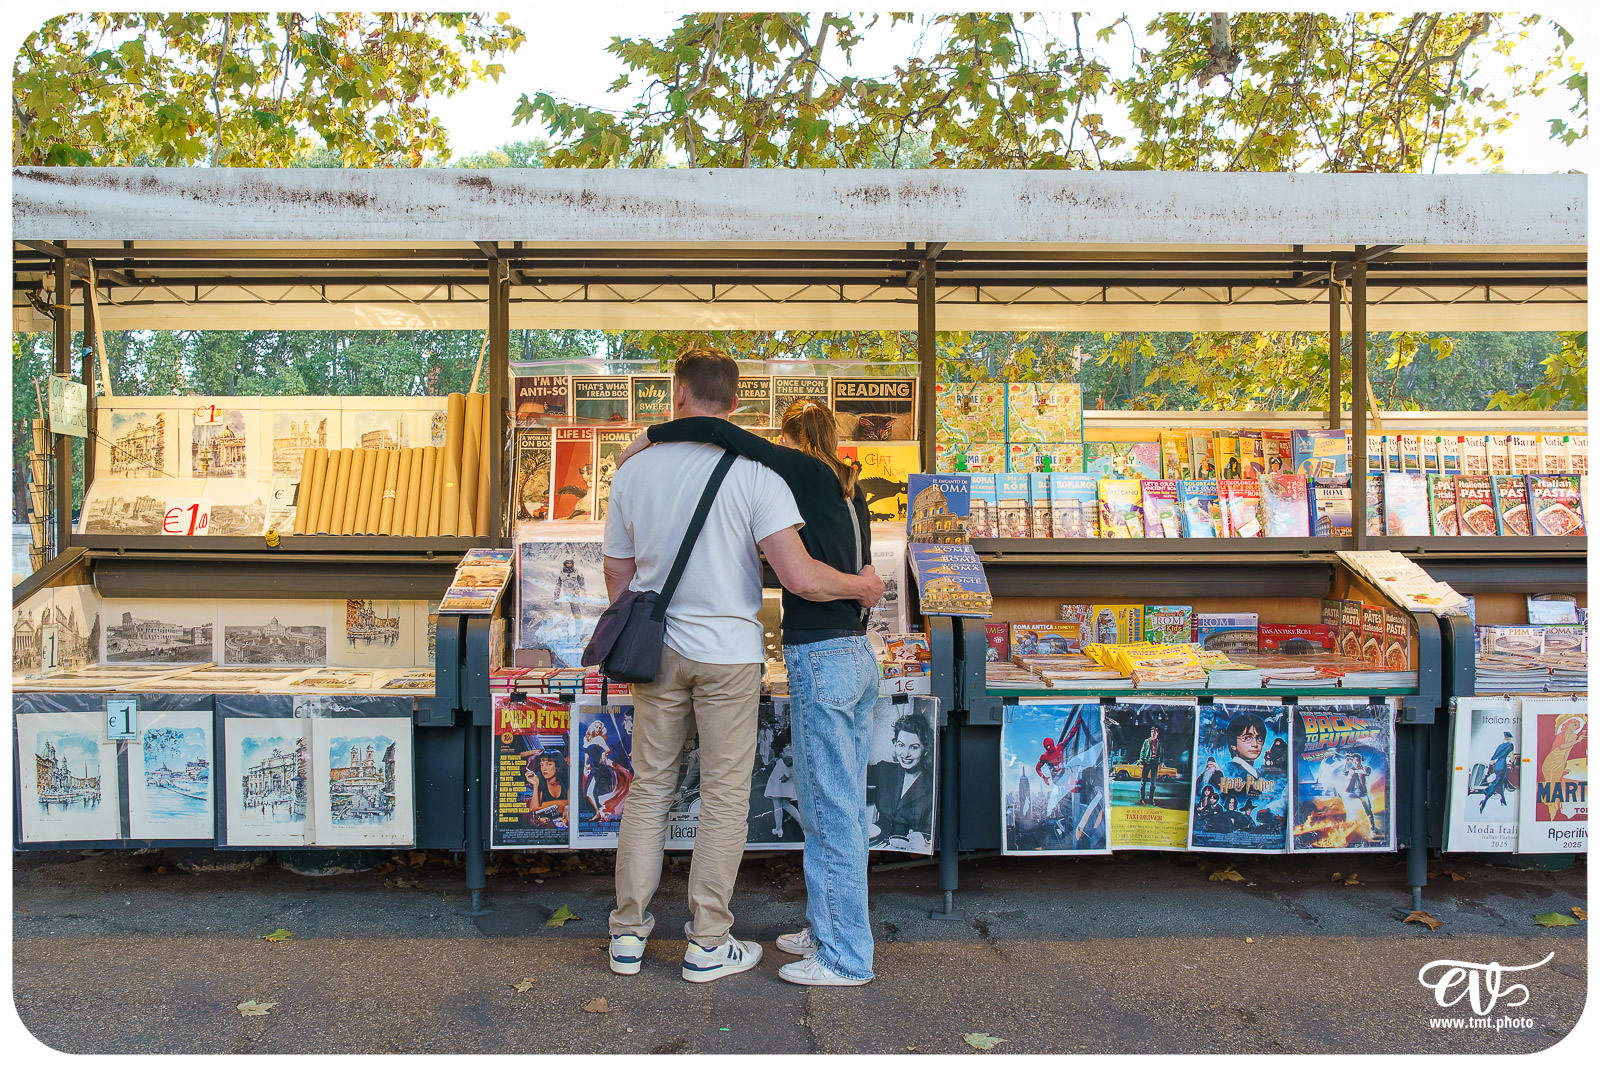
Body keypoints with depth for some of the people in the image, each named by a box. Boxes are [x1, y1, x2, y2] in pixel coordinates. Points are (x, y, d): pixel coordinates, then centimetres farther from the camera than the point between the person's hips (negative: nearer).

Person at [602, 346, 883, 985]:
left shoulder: (632, 469, -1)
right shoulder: (753, 471, -13)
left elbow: (618, 580, 6)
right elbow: (799, 577, -21)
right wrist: (861, 586, -2)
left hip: (657, 647, 4)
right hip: (727, 653, -3)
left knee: (649, 787, 15)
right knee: (724, 797, 9)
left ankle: (628, 932, 26)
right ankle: (708, 944, 19)